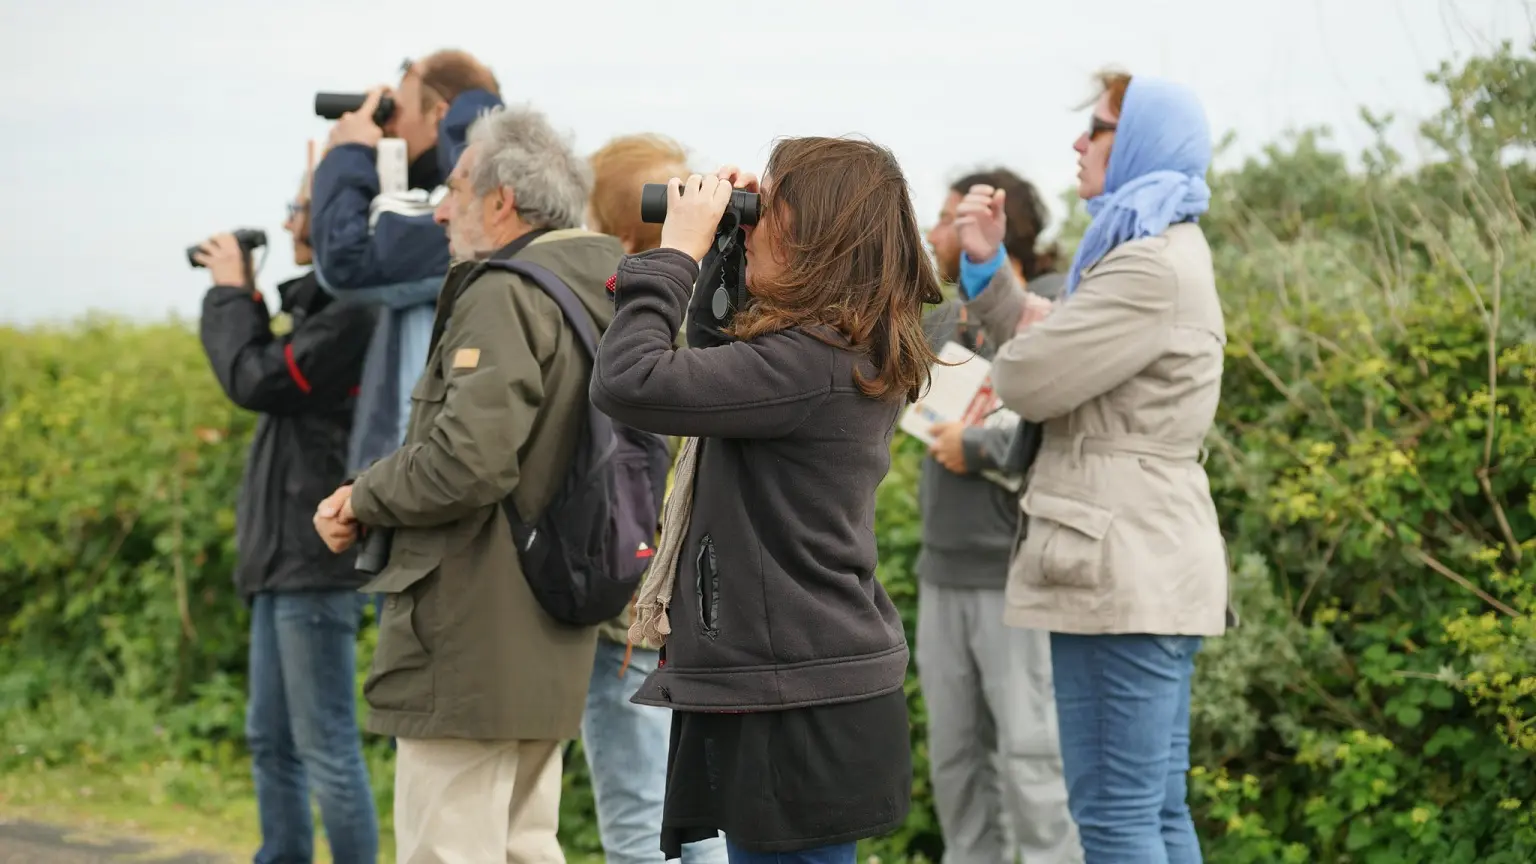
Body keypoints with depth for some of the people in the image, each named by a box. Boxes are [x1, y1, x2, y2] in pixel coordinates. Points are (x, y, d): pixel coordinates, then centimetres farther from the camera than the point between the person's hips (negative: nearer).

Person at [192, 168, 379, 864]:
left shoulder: (352, 310, -16)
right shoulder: (323, 305, 15)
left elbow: (256, 381, -16)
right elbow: (273, 377, 20)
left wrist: (229, 293, -1)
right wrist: (241, 299, 13)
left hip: (317, 562, -10)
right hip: (287, 557, 10)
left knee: (326, 749, -7)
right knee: (271, 742, 16)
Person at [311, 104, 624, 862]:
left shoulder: (503, 297, -15)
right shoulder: (587, 295, 14)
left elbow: (466, 463, -24)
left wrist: (362, 499, -8)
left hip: (472, 653, -10)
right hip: (546, 649, 10)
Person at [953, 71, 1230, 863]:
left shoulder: (1150, 268, -17)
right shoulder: (1162, 250, 18)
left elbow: (1027, 378, -16)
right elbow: (1052, 349, 23)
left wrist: (1022, 344, 8)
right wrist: (988, 265, 9)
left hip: (1121, 569, -11)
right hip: (1148, 566, 11)